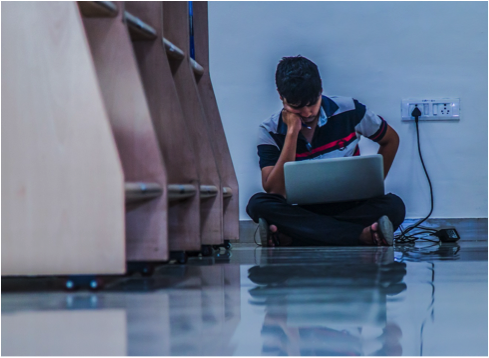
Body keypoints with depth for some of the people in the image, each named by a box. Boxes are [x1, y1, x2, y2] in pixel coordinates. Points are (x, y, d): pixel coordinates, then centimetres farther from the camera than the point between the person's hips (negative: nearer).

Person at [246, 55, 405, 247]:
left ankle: (288, 237, -37)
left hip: (350, 208, 1)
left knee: (394, 206, -31)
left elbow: (391, 140, 12)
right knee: (258, 204, -30)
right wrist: (292, 132, -20)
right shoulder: (270, 131, -6)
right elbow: (274, 191, -18)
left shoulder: (348, 112, -4)